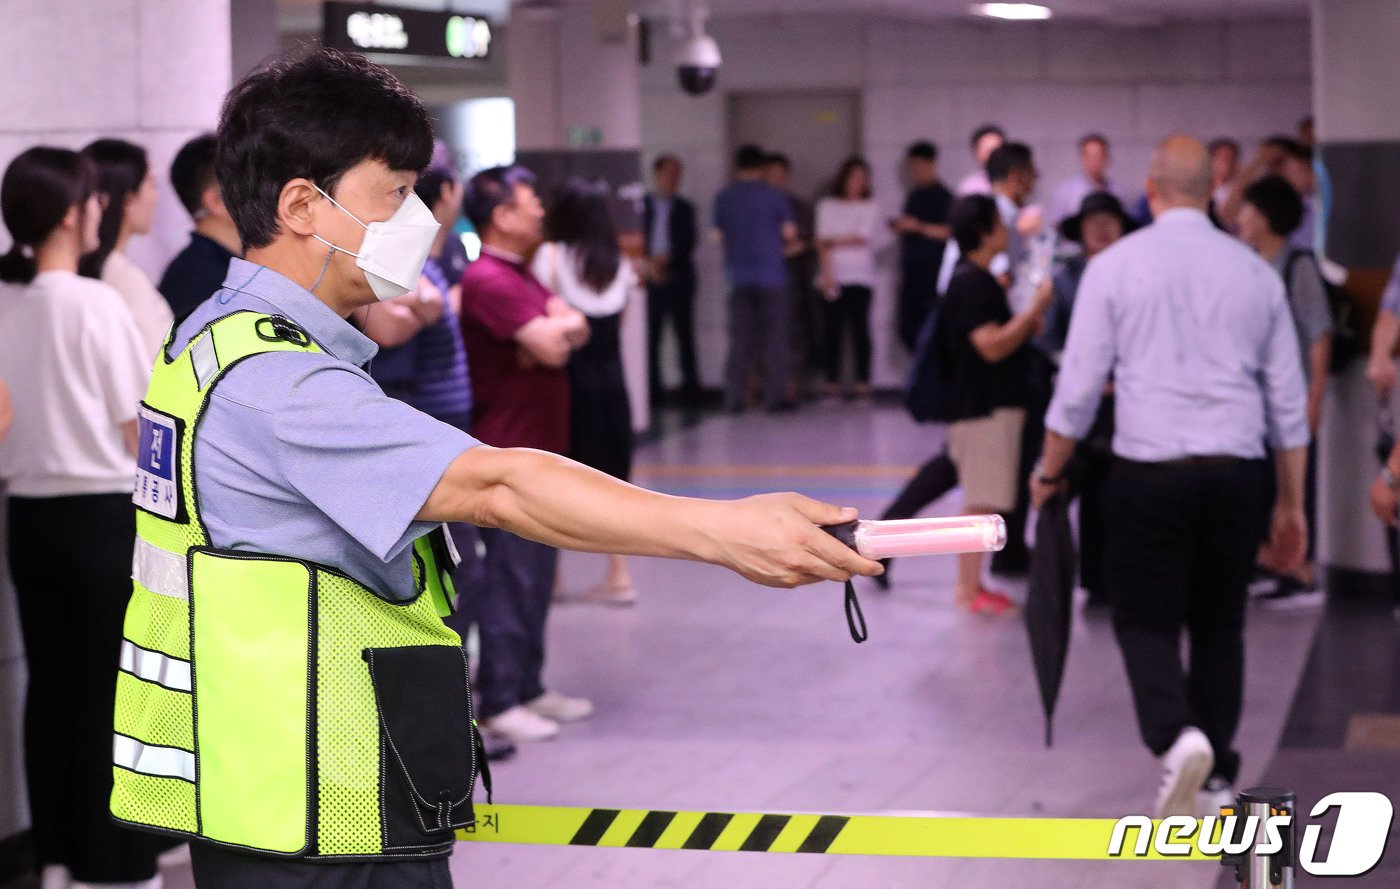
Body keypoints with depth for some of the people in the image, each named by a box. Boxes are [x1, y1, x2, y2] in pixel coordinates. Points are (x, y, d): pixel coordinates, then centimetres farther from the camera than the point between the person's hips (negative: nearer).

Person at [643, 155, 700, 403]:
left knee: (684, 332, -1)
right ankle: (652, 385, 3)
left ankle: (690, 383, 3)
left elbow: (689, 243, 1)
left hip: (678, 277, 0)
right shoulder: (643, 206, 8)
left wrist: (666, 259, -12)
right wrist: (649, 264, -8)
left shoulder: (684, 208, 8)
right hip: (651, 277, 0)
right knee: (650, 334, -2)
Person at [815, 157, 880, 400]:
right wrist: (827, 274, -9)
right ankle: (832, 383, -2)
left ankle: (862, 382, -3)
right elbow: (823, 243, 2)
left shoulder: (870, 207, 9)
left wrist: (834, 241, 1)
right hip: (833, 278, 1)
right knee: (833, 329, -3)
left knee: (860, 328, -4)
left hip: (861, 277, -1)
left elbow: (864, 239, -2)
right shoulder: (828, 205, 11)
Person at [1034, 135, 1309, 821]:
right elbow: (1288, 399, 9)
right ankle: (1216, 779, 16)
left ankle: (1176, 734, -19)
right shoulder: (1255, 272, 7)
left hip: (1149, 473, -3)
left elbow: (1079, 386, -2)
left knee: (1146, 618, 6)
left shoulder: (1114, 266, -2)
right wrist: (1292, 503, 17)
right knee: (1219, 624, 15)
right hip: (1236, 473, 3)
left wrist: (1048, 473, 12)